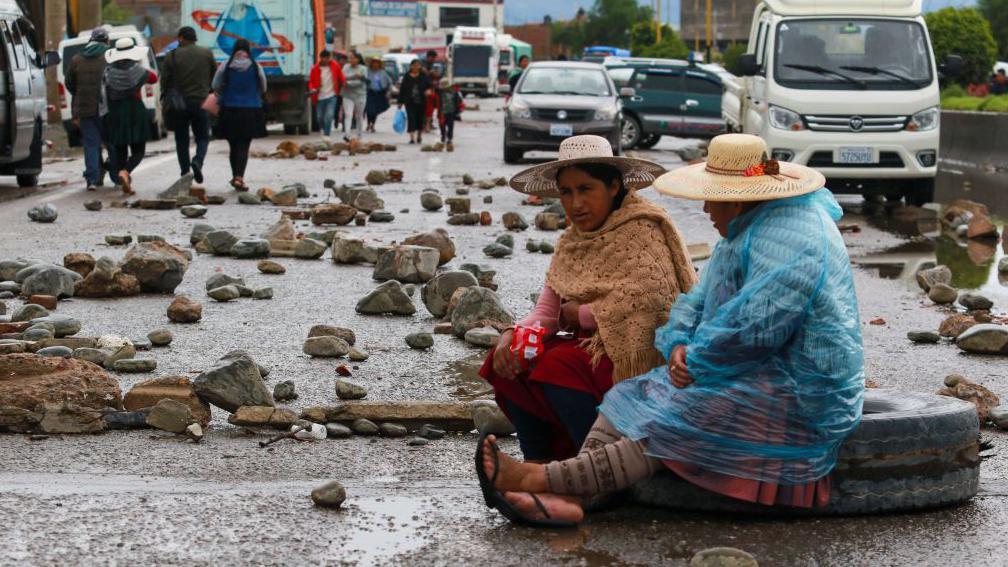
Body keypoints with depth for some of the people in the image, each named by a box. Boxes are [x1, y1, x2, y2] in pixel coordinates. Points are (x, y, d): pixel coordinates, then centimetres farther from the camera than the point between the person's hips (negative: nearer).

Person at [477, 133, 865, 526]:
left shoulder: (788, 240, -20)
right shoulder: (749, 229, 16)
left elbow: (749, 329, -28)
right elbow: (701, 299, 15)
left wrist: (695, 361, -13)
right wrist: (679, 345, -5)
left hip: (798, 396, -11)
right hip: (760, 376, 11)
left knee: (672, 424, -22)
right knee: (634, 397, -2)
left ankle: (542, 480, -24)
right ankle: (566, 498, -19)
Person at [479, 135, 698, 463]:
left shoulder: (641, 230, -11)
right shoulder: (572, 242, 12)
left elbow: (650, 297, -26)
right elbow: (546, 313, 6)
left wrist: (582, 314, -13)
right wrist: (511, 337, -16)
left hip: (639, 357, -8)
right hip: (592, 345, 8)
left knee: (560, 364, -28)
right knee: (509, 362, -6)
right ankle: (538, 465, -6)